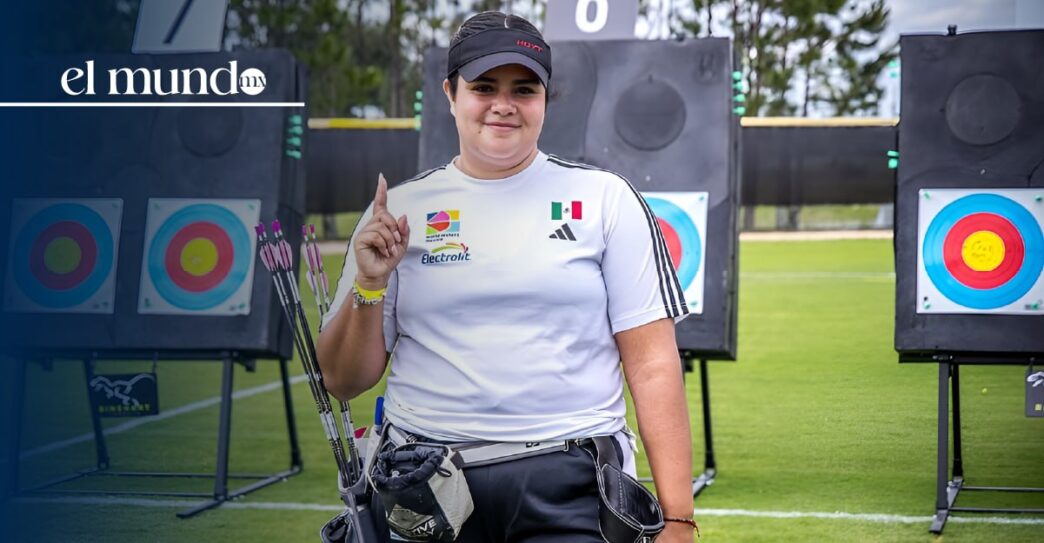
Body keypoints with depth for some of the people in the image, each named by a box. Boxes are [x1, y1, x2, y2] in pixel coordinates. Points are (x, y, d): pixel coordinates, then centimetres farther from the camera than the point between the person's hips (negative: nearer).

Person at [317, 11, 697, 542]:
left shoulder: (605, 199, 4)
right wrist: (369, 287, -9)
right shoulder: (399, 209, 8)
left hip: (571, 486, -1)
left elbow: (653, 364, -2)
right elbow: (344, 381, 9)